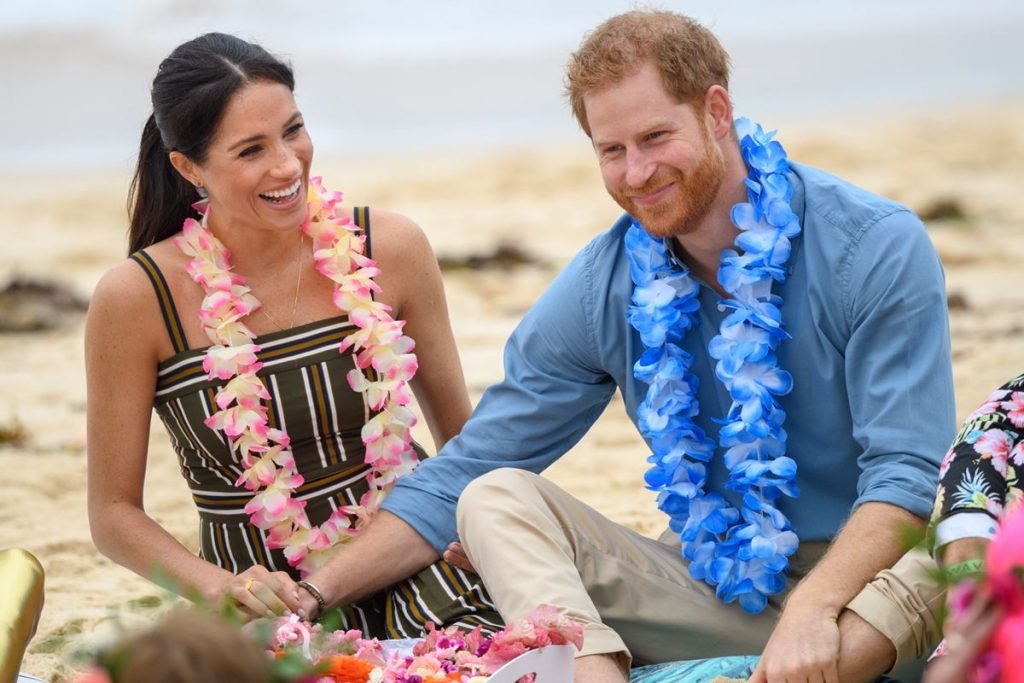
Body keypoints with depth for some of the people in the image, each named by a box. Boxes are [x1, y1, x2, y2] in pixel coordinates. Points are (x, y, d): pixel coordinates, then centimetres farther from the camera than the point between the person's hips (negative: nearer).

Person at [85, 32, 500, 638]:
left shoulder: (390, 248, -2)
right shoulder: (137, 299, -9)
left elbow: (464, 435, 10)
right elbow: (114, 512, -3)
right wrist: (221, 588, -19)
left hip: (416, 568, 1)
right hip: (272, 606, -1)